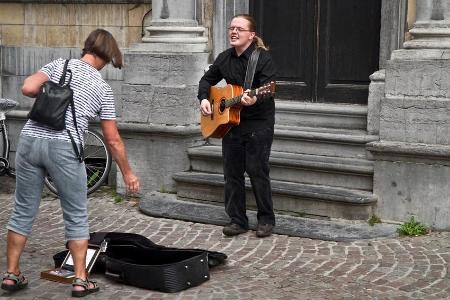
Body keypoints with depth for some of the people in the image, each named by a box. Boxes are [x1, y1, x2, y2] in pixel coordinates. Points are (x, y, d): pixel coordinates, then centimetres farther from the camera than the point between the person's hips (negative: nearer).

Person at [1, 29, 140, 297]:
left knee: (23, 211, 15)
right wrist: (128, 173, 19)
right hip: (63, 147, -3)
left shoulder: (59, 64, 12)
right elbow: (112, 139, 9)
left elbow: (28, 89, -4)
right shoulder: (102, 88, 9)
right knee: (76, 216, 11)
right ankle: (81, 280, 12)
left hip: (30, 140, 3)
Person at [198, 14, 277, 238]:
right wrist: (204, 99, 3)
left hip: (259, 123, -6)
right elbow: (207, 79, 20)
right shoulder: (224, 58, 8)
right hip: (230, 122, 6)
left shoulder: (263, 58, -12)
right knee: (232, 172, 7)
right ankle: (237, 220, 16)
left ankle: (266, 220, 10)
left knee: (257, 171, -4)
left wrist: (255, 99, -42)